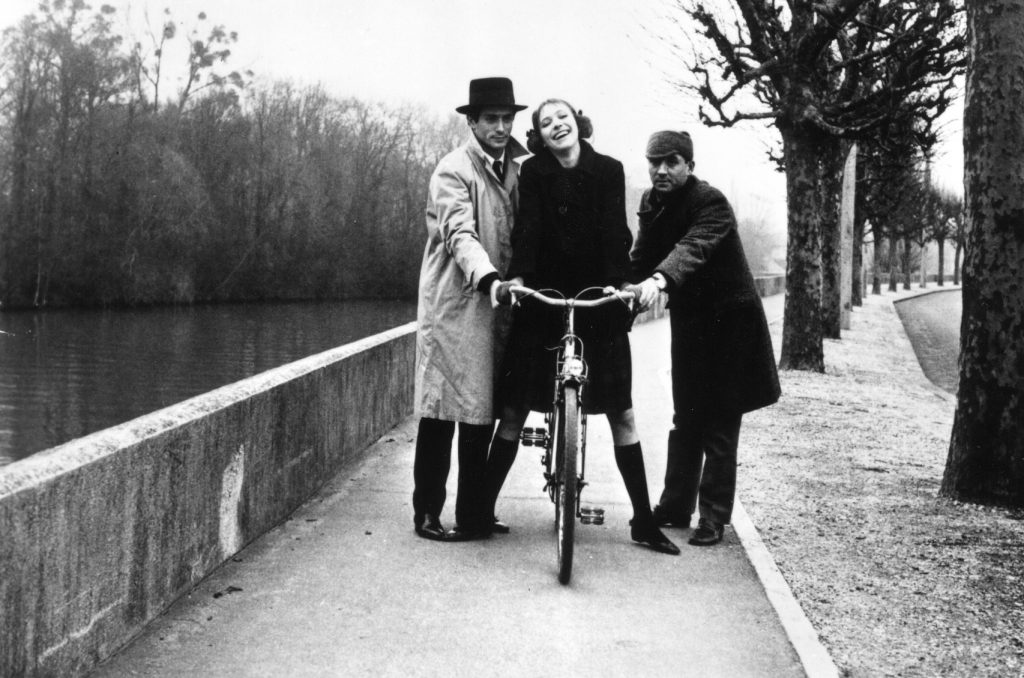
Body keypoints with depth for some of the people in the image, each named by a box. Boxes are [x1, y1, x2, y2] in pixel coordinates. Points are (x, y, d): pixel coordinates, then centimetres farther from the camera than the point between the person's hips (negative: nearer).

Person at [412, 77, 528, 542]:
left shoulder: (517, 167, 14)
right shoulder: (454, 170, -6)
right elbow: (459, 234, -19)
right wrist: (489, 278, -35)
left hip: (498, 303, 6)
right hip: (454, 303, -6)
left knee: (483, 413, 7)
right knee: (440, 413, -2)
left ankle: (472, 514, 14)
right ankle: (427, 514, 6)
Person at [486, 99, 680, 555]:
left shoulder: (608, 171, 3)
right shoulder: (534, 174, 2)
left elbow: (615, 230, -7)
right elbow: (527, 227, -11)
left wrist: (618, 282, -23)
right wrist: (517, 277, -27)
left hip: (598, 302, 0)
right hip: (543, 300, 0)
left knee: (621, 414, 1)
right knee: (514, 410, 1)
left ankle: (644, 520, 10)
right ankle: (482, 507, 12)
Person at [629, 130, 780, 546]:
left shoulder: (710, 203, -20)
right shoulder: (653, 203, 4)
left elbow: (694, 246, -38)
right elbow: (642, 257, 5)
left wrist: (659, 279, -55)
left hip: (728, 320, -7)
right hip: (689, 320, 7)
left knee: (719, 428, -3)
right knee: (686, 420, 14)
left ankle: (714, 519, 4)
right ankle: (675, 506, 23)